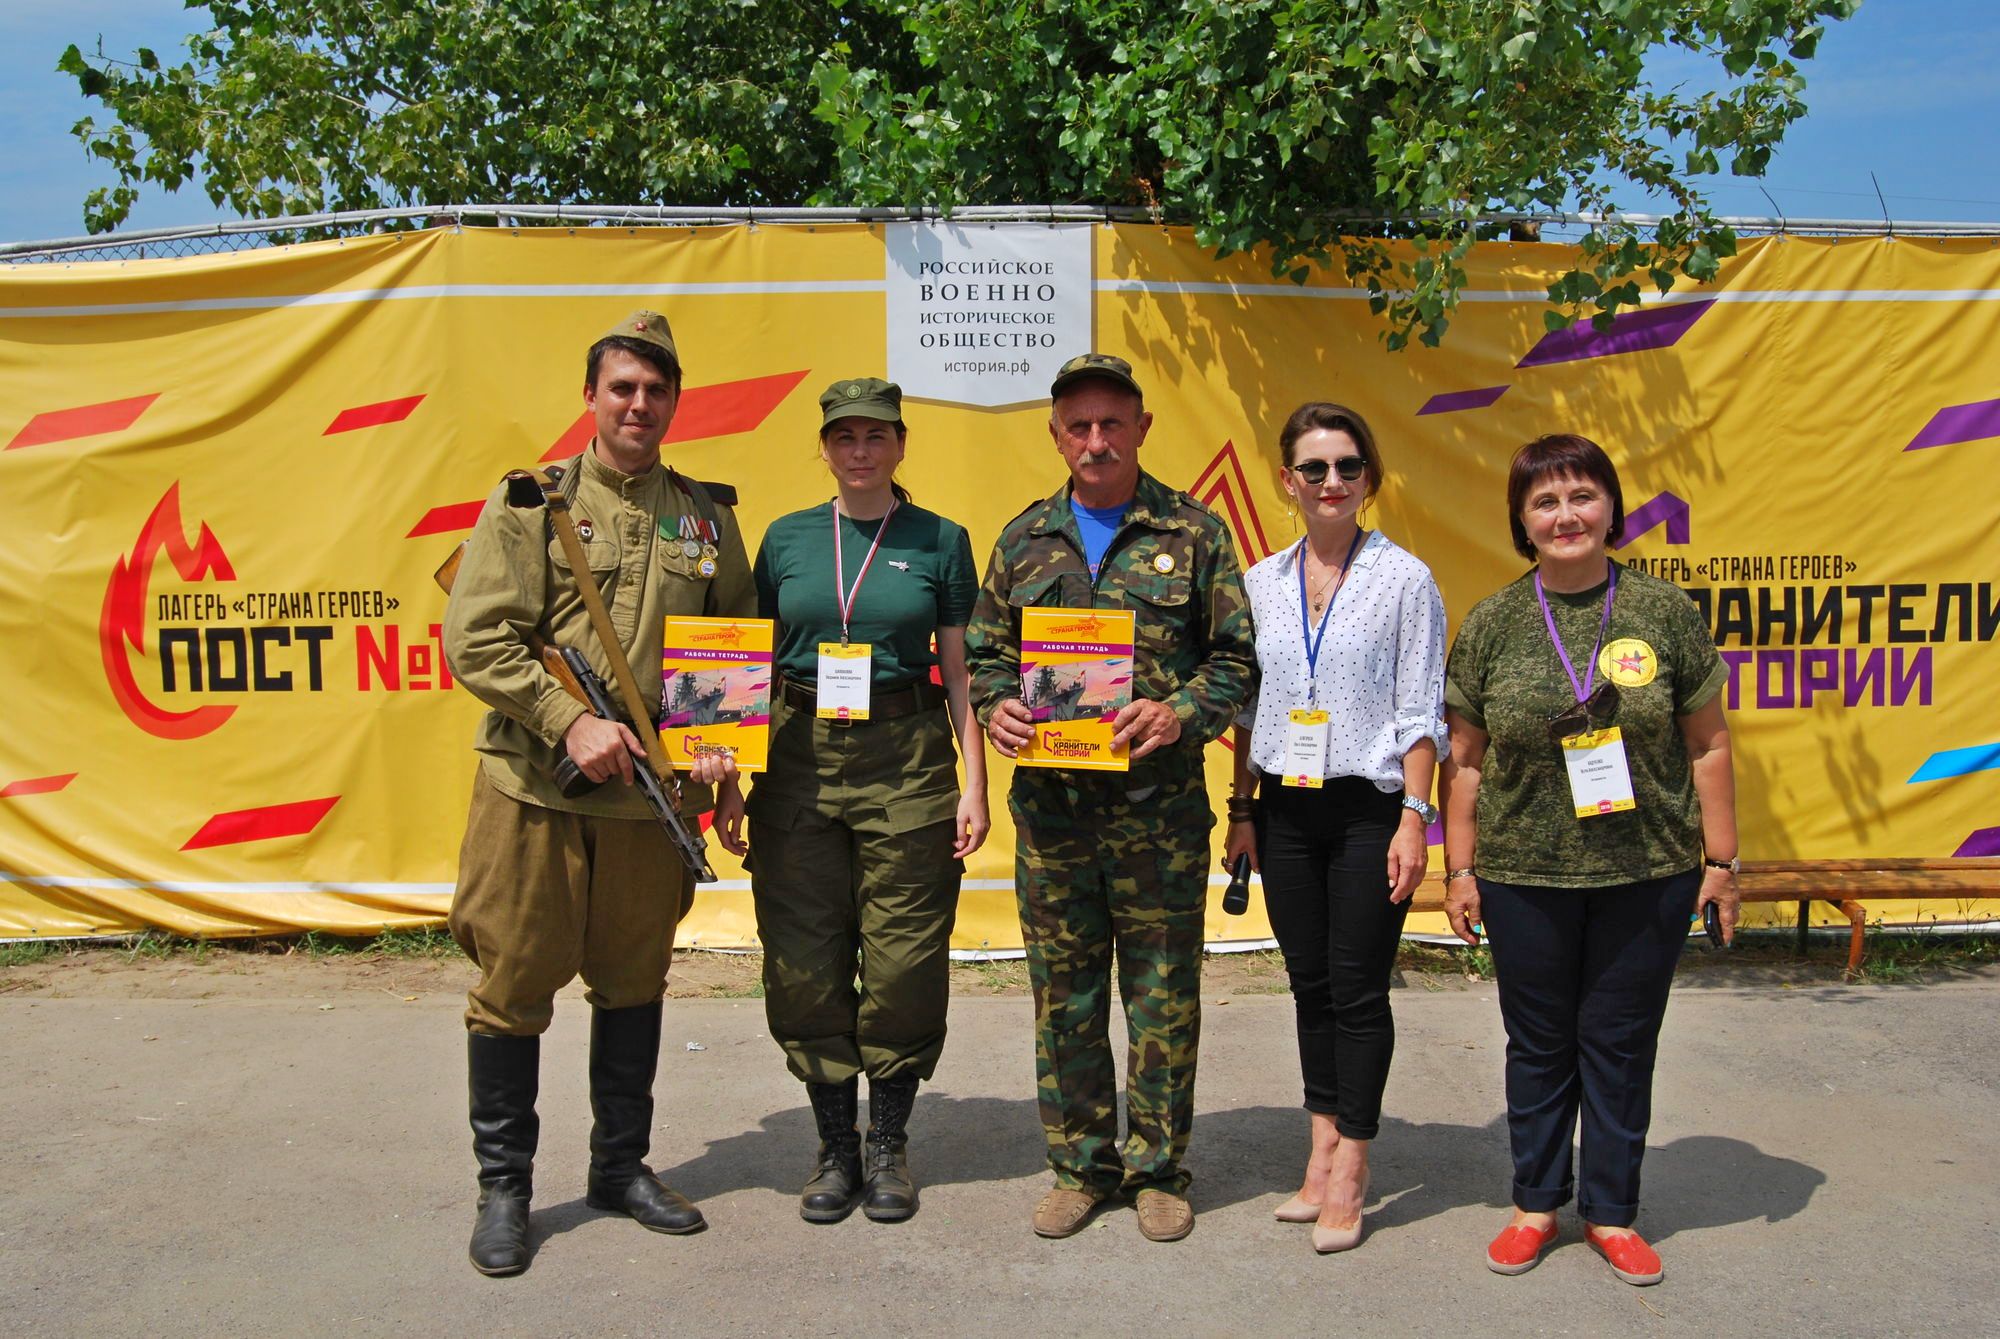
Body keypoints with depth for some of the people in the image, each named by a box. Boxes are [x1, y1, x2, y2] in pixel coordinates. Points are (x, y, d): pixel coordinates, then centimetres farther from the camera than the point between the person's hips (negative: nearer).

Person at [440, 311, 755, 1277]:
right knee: (514, 985, 4)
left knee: (632, 981, 14)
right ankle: (503, 1188, 21)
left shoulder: (706, 514, 9)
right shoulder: (530, 502, -1)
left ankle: (622, 1166, 31)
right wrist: (569, 721, -16)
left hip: (655, 794, 3)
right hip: (533, 790, -3)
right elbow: (475, 638, -8)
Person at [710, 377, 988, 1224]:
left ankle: (889, 1146, 19)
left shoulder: (940, 542, 4)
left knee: (903, 957, 2)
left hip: (906, 762, -2)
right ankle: (835, 1148, 20)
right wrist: (730, 781, 5)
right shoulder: (786, 539, 9)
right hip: (799, 757, 2)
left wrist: (974, 786, -2)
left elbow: (962, 674, 5)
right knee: (805, 959, 4)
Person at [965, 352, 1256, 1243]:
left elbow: (1237, 658, 1)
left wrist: (1180, 712, -16)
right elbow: (986, 652, 16)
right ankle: (1079, 1164, 24)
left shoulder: (1192, 534, 3)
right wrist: (995, 706, -5)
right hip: (1050, 801, 3)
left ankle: (1157, 1168, 22)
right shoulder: (1024, 540, 12)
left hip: (1159, 804, -2)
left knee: (1163, 994, 6)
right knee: (1064, 993, 9)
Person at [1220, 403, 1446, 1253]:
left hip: (1368, 808, -4)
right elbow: (1250, 707, 12)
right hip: (1285, 809, 4)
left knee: (1358, 989, 1)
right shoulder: (1262, 583, 8)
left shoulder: (1404, 579, -3)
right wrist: (1241, 811, 9)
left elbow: (1421, 713, -5)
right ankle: (1323, 1154, 23)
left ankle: (1348, 1174, 12)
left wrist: (1414, 818, -11)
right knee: (1310, 983, 11)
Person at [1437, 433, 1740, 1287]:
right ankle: (1537, 1203, 30)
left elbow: (1707, 745, 3)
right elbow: (1466, 759, 3)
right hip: (1525, 875, 0)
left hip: (1648, 875, 0)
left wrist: (1720, 860, 2)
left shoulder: (1664, 612, -2)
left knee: (1621, 1045, 11)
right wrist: (1460, 868, 2)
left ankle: (1611, 1211, 28)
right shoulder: (1491, 623, 0)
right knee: (1539, 1046, 13)